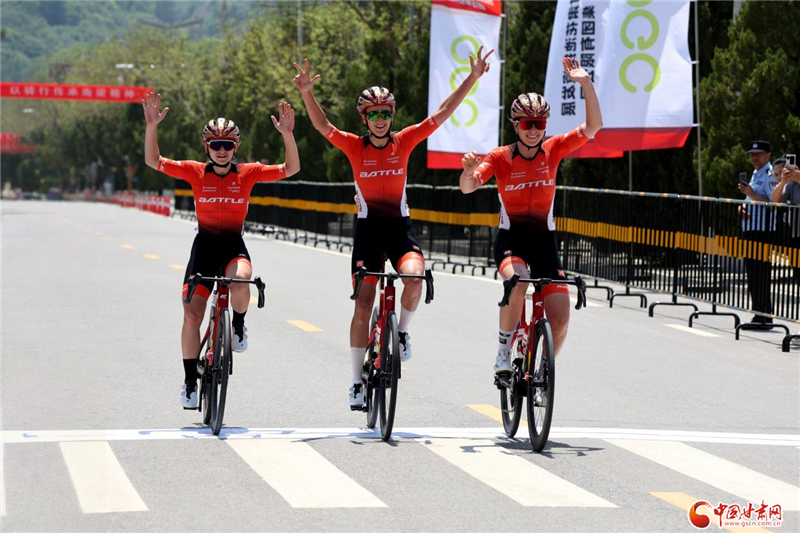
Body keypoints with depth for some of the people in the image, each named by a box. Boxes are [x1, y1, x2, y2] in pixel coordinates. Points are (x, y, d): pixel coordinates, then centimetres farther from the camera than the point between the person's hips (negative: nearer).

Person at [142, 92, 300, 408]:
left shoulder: (247, 173, -3)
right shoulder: (196, 172, -2)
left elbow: (291, 169, -8)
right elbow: (153, 161, -8)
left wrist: (287, 134, -22)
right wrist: (152, 126, -21)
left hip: (234, 245, -1)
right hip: (204, 245, 1)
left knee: (240, 281, -35)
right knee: (192, 315, -5)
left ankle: (238, 325, -2)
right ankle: (190, 382, 9)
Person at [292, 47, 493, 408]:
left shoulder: (405, 141, 1)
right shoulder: (354, 146, -1)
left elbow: (442, 114, -3)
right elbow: (322, 125, -14)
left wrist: (473, 78, -9)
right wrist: (306, 92, -29)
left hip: (400, 226, 1)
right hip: (368, 228, 0)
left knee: (414, 275, -30)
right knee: (363, 306, -3)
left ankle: (402, 331, 0)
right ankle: (357, 381, 7)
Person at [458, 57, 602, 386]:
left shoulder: (553, 150, -2)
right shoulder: (501, 157, -7)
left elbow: (593, 126, -12)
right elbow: (467, 188, -20)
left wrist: (585, 82, -23)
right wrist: (468, 170, -43)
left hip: (544, 240, 3)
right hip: (510, 238, -3)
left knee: (560, 317, -10)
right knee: (517, 282, -36)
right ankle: (504, 351, -15)